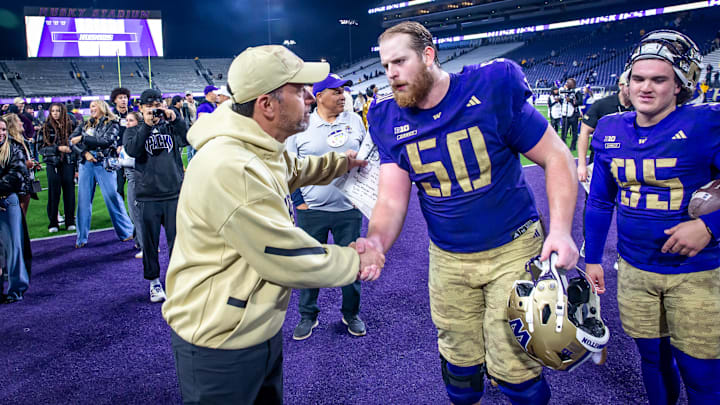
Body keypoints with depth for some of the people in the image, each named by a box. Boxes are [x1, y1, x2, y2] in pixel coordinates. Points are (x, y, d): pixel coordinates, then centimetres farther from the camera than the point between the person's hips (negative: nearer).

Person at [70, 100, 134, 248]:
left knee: (112, 197, -6)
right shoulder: (86, 125, 17)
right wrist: (84, 152, -9)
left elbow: (107, 141, -12)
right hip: (86, 164, 4)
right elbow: (72, 140, 7)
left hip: (104, 164, -4)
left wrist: (83, 139, -11)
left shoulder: (112, 124, 4)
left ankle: (126, 232, 6)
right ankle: (81, 238, 10)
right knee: (83, 199, 3)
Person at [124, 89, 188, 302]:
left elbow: (187, 139, -10)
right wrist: (146, 126, -19)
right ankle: (153, 281, 24)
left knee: (177, 240, 4)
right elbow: (131, 150, -12)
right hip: (147, 197, 0)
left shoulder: (171, 126, 9)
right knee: (150, 242, 8)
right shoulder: (134, 130, 8)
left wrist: (175, 118, -22)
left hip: (174, 193, 0)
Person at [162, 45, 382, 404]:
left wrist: (343, 161, 23)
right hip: (219, 344, -9)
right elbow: (290, 260, -27)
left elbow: (292, 171, 27)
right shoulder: (230, 168, -31)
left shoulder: (262, 148, 1)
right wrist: (356, 260, -14)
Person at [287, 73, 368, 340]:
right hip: (311, 210, -1)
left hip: (349, 208, 2)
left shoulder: (355, 121, 4)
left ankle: (351, 313, 30)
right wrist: (298, 201, -4)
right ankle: (308, 315, 27)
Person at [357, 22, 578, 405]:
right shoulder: (390, 121, -5)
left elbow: (556, 158, -9)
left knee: (513, 366, 1)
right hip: (447, 259, 3)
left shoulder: (492, 91, -15)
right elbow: (391, 201, -9)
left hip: (513, 248, -3)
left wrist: (560, 229, -21)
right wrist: (376, 240, -30)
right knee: (459, 364, 15)